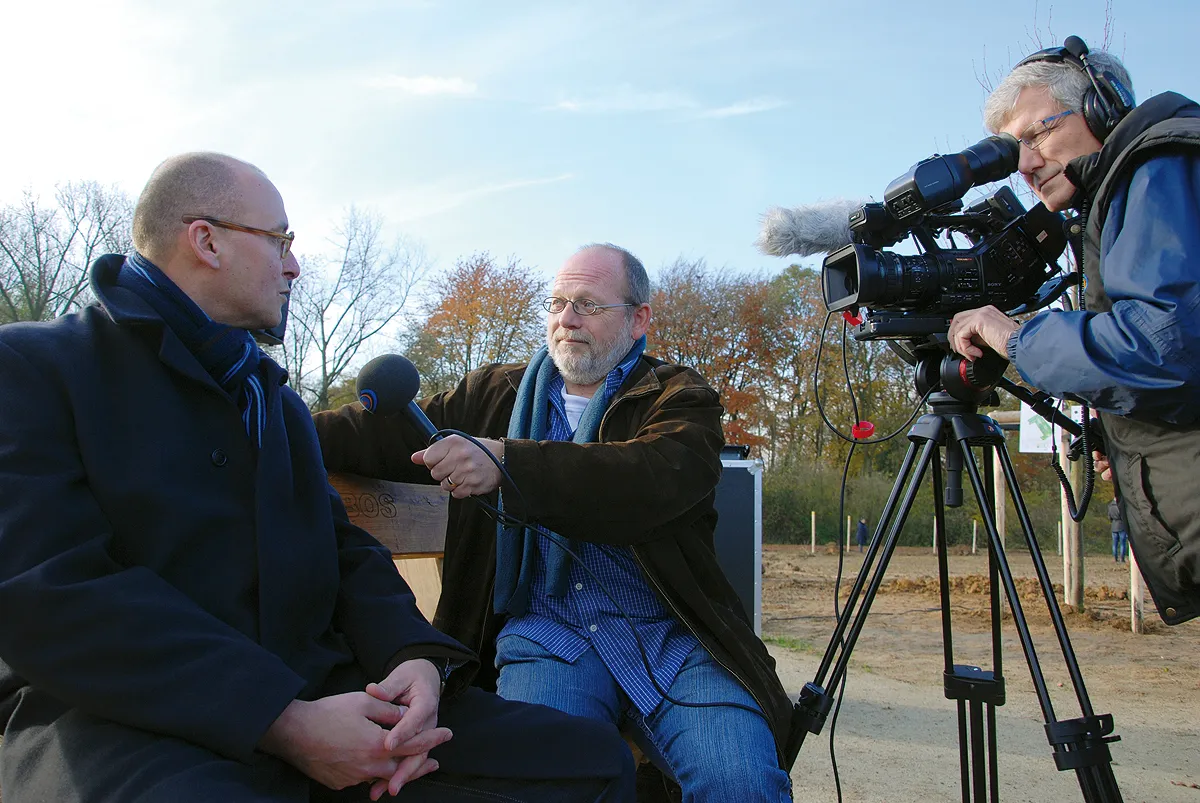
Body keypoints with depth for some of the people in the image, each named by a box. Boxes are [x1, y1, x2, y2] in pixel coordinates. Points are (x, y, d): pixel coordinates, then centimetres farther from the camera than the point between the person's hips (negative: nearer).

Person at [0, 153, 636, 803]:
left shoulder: (278, 400, 25)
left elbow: (345, 552, 16)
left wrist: (416, 656, -7)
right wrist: (284, 724, -20)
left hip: (310, 695, 7)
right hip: (123, 720, -6)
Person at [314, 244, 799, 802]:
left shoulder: (680, 398, 5)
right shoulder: (497, 393, 19)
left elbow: (657, 478, -17)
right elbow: (394, 434, 12)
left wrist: (507, 462, -27)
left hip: (673, 635, -1)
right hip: (546, 631, 2)